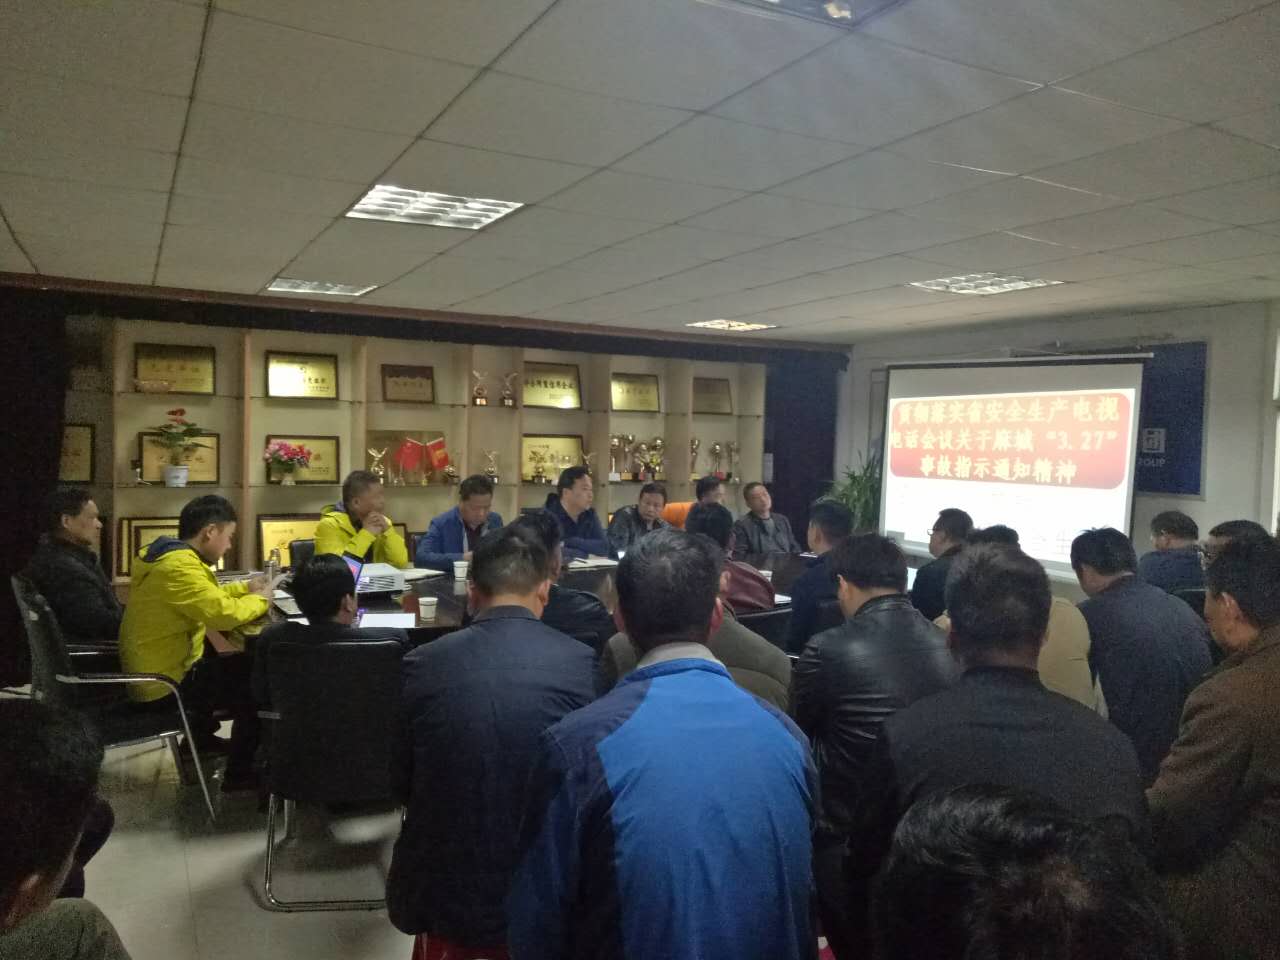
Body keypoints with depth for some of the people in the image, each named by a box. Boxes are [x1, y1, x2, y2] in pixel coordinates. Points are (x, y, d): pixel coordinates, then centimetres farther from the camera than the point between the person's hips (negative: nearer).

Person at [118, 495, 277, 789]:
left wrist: (246, 587, 8)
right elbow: (224, 613, -34)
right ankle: (240, 773, 11)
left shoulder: (166, 553, 6)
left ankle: (200, 734, 36)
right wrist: (259, 599, -15)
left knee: (231, 661, 27)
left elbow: (207, 596, 20)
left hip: (151, 670, 10)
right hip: (163, 684, -10)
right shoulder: (178, 566, -26)